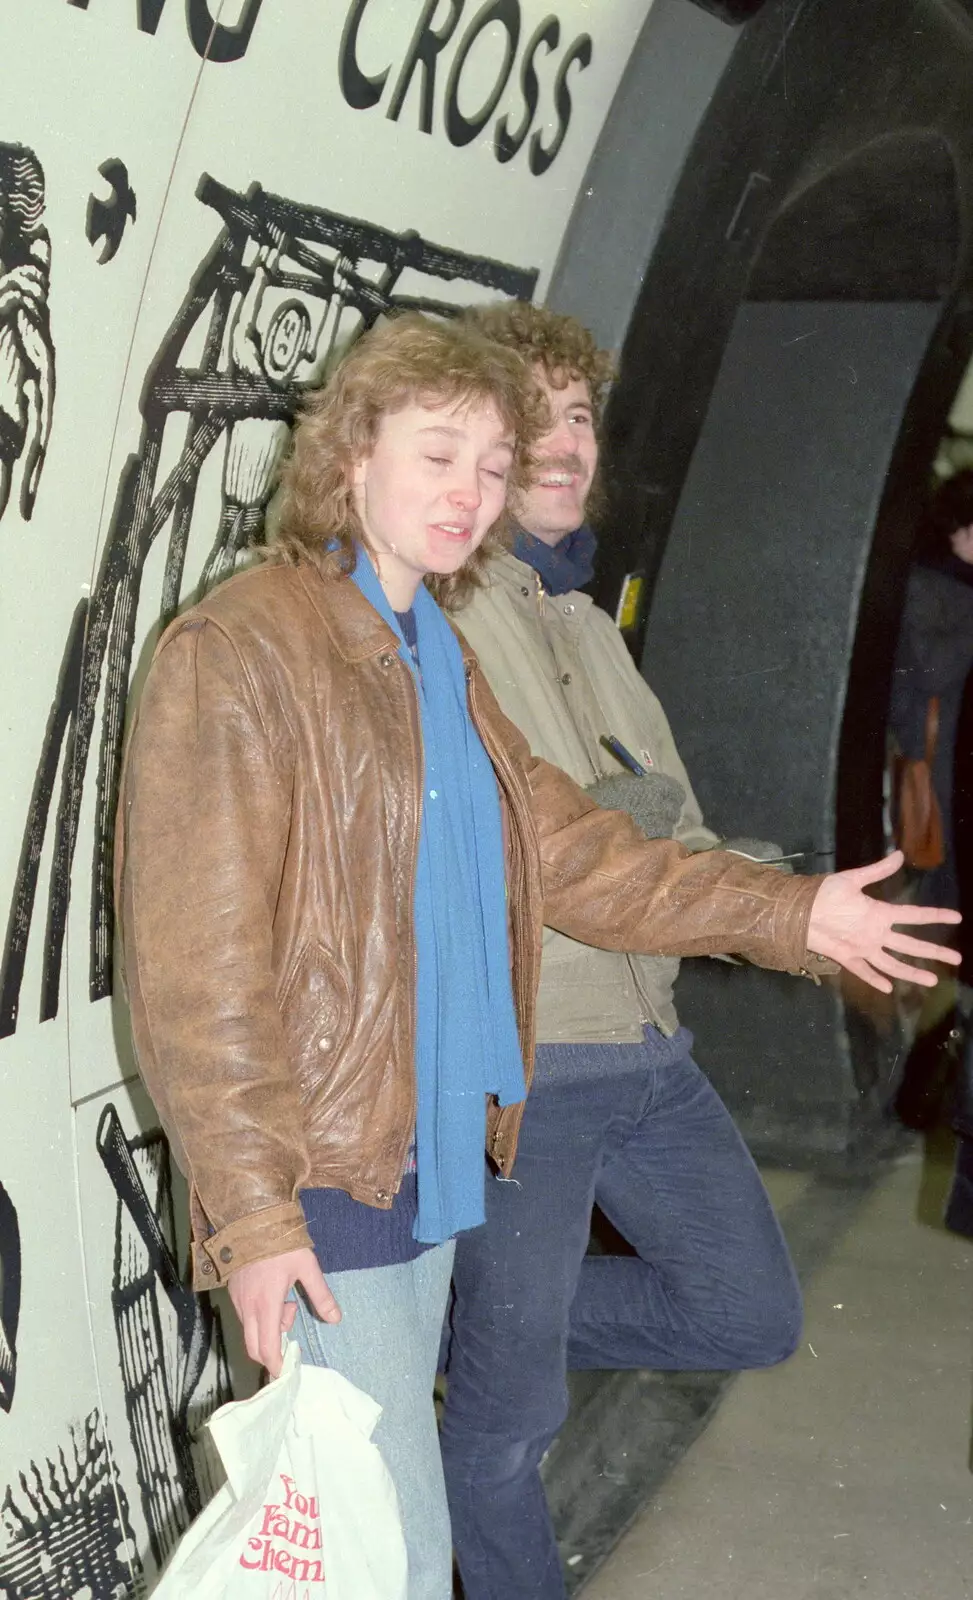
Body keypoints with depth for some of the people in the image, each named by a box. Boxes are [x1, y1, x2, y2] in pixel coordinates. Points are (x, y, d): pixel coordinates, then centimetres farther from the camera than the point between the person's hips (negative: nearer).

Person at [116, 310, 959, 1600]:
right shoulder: (239, 651, -13)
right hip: (314, 1195, -8)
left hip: (429, 1165, 8)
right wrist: (251, 1211, -19)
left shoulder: (441, 661, 15)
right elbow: (194, 965, -17)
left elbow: (571, 851, 19)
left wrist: (786, 912, 14)